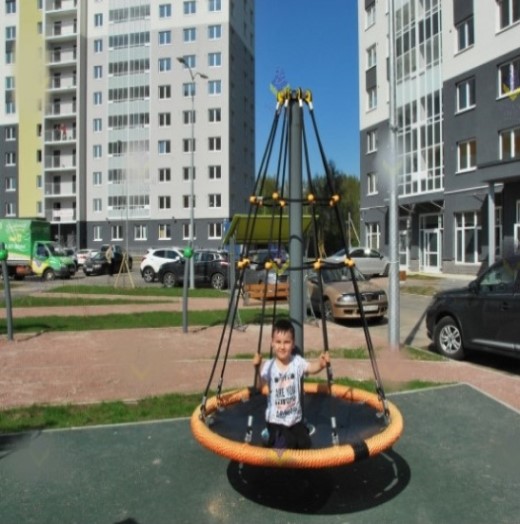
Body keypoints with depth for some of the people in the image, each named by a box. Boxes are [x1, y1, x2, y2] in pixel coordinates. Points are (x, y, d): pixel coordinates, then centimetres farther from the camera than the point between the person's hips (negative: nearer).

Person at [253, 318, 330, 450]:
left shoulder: (297, 361, -9)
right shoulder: (269, 365, -15)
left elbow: (311, 368, -24)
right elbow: (258, 385, -25)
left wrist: (321, 364, -46)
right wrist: (256, 368, -44)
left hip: (295, 419, 3)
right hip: (276, 421, -3)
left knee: (305, 445, 2)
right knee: (285, 446, -13)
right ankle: (271, 437, 15)